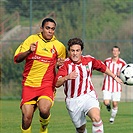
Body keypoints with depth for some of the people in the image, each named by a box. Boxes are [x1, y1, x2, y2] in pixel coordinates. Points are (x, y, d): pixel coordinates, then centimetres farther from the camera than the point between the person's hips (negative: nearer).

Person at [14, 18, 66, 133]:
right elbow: (17, 59, 0)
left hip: (47, 85, -1)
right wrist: (29, 51, -19)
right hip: (29, 84, 1)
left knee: (44, 110, -26)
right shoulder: (32, 39, 3)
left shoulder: (59, 47, 5)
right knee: (27, 117, -8)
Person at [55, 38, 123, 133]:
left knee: (96, 118, -29)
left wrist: (115, 77, 30)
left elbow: (103, 67, 19)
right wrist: (67, 77, -42)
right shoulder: (65, 64, -11)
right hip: (73, 101, 0)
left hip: (88, 96, 0)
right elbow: (57, 83, -23)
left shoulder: (89, 60, -1)